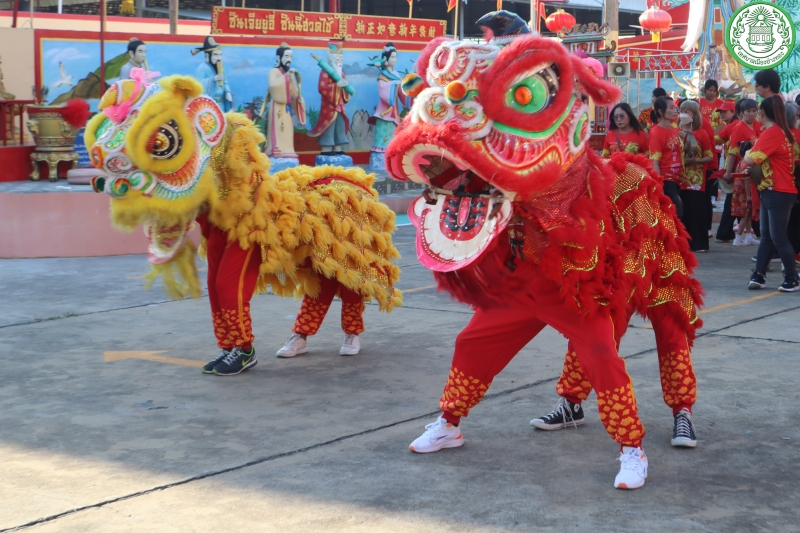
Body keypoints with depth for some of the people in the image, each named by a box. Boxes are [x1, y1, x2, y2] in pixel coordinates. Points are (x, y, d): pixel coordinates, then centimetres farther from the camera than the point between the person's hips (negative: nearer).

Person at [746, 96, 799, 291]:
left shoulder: (771, 133, -17)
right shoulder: (782, 132, 12)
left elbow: (750, 160, -22)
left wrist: (748, 153, -2)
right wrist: (753, 153, 5)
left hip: (778, 193, -10)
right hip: (772, 192, 10)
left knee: (778, 237, -4)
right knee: (767, 236, 9)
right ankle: (758, 275, 11)